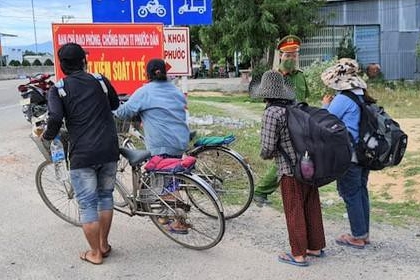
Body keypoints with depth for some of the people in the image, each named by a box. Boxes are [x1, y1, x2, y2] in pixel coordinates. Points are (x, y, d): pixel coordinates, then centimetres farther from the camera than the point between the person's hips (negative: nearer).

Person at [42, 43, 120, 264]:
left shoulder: (58, 89, -2)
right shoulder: (100, 80, 7)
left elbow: (55, 119, -16)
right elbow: (115, 105, 22)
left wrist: (47, 136, 3)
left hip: (82, 154, -3)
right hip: (109, 150, 4)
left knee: (87, 203, 7)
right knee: (105, 196, 18)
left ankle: (95, 253, 18)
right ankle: (104, 245, 31)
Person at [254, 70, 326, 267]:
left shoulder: (272, 112, -14)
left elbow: (268, 148, -16)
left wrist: (265, 155, 4)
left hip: (290, 170, -7)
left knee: (294, 212, 6)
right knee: (312, 208, 17)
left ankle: (299, 255, 15)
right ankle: (316, 247, 30)